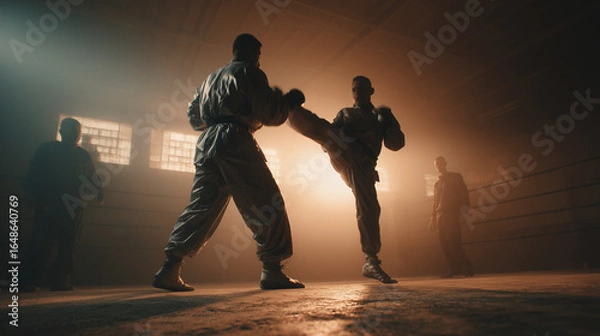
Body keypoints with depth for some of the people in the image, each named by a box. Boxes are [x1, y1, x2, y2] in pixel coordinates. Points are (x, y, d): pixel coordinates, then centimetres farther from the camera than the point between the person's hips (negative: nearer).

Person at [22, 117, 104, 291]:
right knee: (41, 244, -7)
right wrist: (40, 199, -11)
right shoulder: (47, 149, 6)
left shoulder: (83, 155, 14)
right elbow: (33, 176, 1)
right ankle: (30, 280, 0)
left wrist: (99, 192, -8)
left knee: (68, 246, 2)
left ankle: (60, 280, 8)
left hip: (73, 208, 3)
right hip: (48, 206, -3)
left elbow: (91, 178, 12)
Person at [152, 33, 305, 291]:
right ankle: (272, 271, -6)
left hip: (206, 144, 8)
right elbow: (268, 114, -3)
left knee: (201, 207, 10)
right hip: (235, 142, -7)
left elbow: (194, 116, 30)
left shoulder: (211, 78, 29)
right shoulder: (249, 72, 6)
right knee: (267, 206, -3)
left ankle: (169, 270, 7)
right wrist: (287, 102, 14)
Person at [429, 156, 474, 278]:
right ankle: (453, 268, 1)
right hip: (440, 215, 6)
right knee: (445, 243, -2)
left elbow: (464, 192, -1)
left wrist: (465, 205, -19)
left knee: (454, 241, -15)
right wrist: (433, 218, 18)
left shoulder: (455, 177, 10)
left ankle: (466, 268, -9)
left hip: (452, 213, -5)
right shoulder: (437, 184, 24)